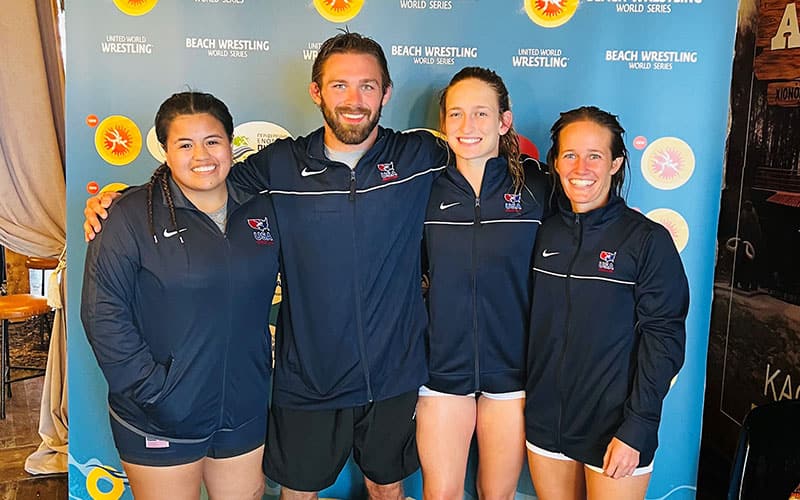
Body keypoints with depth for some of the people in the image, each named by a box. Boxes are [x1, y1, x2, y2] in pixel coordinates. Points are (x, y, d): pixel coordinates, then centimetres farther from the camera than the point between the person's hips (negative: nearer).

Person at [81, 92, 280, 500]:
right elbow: (103, 313, -13)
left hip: (244, 415, 4)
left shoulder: (260, 210, 4)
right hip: (160, 425, -4)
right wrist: (152, 391, -16)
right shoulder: (132, 216, -10)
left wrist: (265, 372, 5)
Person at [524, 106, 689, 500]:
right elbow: (535, 324, 8)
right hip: (545, 423, 4)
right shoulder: (545, 233, 2)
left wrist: (636, 430, -15)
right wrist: (529, 401, 4)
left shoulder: (648, 239, -10)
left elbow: (663, 339, -11)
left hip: (615, 431, -4)